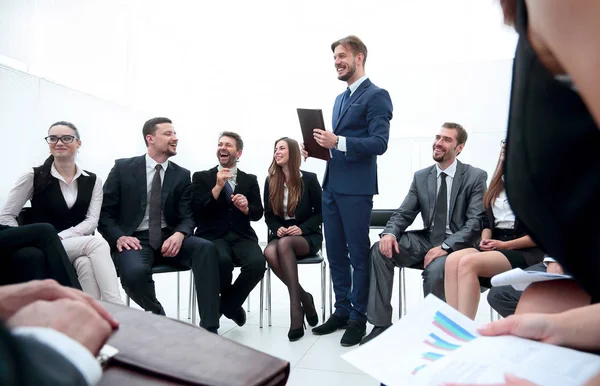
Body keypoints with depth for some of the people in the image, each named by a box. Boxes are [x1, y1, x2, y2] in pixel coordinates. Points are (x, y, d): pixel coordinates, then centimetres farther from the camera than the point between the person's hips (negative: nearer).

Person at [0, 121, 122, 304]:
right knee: (98, 243, -32)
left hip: (78, 246, 2)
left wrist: (60, 237, -17)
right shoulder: (34, 176, 1)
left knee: (86, 263, -36)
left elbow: (91, 222, -2)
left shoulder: (92, 180, 7)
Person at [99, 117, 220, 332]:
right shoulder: (123, 168, 3)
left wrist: (179, 234, -22)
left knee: (206, 248, -28)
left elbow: (187, 217, 2)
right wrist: (119, 237, -16)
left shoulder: (182, 175, 8)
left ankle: (209, 329, -27)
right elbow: (104, 212, 3)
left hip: (168, 239, 3)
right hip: (135, 239, -2)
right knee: (135, 272, -36)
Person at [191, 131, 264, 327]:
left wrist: (246, 207, -13)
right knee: (222, 261, -36)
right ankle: (232, 304, 0)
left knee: (258, 263, -30)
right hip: (213, 236, -2)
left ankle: (227, 304, 0)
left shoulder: (250, 180, 15)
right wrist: (217, 186, -13)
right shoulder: (201, 177, 8)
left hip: (242, 236, 2)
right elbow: (197, 212, -4)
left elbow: (258, 214, 9)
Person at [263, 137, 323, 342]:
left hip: (307, 236, -3)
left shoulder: (309, 179, -1)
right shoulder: (270, 182, 8)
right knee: (269, 252, -34)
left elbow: (320, 212, 0)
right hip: (281, 236, 3)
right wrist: (277, 229, -11)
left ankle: (296, 309, -32)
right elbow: (268, 215, 11)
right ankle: (304, 298, -17)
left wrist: (302, 228, -16)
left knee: (284, 244, -37)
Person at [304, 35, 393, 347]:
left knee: (359, 254, 2)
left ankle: (358, 318, 16)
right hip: (331, 185, 8)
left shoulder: (376, 95, -6)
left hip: (356, 188, -8)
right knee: (335, 253, 13)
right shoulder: (340, 98, 20)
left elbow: (379, 143, -16)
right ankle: (341, 311, 26)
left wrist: (338, 142, -23)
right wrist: (319, 147, 5)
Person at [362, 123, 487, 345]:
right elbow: (403, 213, 6)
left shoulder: (475, 177, -5)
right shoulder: (421, 177, 8)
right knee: (380, 250, -19)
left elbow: (476, 222, -14)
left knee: (435, 269, -36)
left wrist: (445, 247, -27)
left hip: (457, 245, -4)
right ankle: (381, 323, -12)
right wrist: (389, 233, -17)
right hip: (426, 240, 5)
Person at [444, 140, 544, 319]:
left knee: (468, 263, -31)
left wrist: (506, 245, -12)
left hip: (525, 252, -6)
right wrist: (485, 240, -2)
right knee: (453, 259, -24)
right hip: (495, 247, 6)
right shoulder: (499, 181, 18)